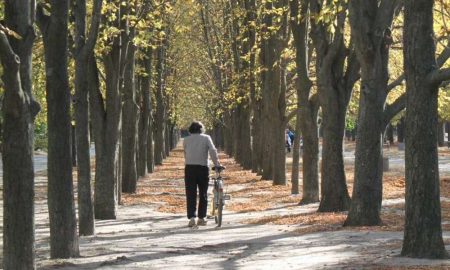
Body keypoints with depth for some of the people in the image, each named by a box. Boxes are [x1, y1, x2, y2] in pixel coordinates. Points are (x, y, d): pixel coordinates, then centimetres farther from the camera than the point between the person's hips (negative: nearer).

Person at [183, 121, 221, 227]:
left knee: (190, 194, 2)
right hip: (203, 168, -1)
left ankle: (192, 217, -10)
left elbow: (185, 154, 8)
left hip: (189, 168, 1)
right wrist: (217, 164, -9)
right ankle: (201, 218, 10)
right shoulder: (206, 138, 6)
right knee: (203, 194, 11)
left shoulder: (186, 140, 11)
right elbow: (213, 150, -8)